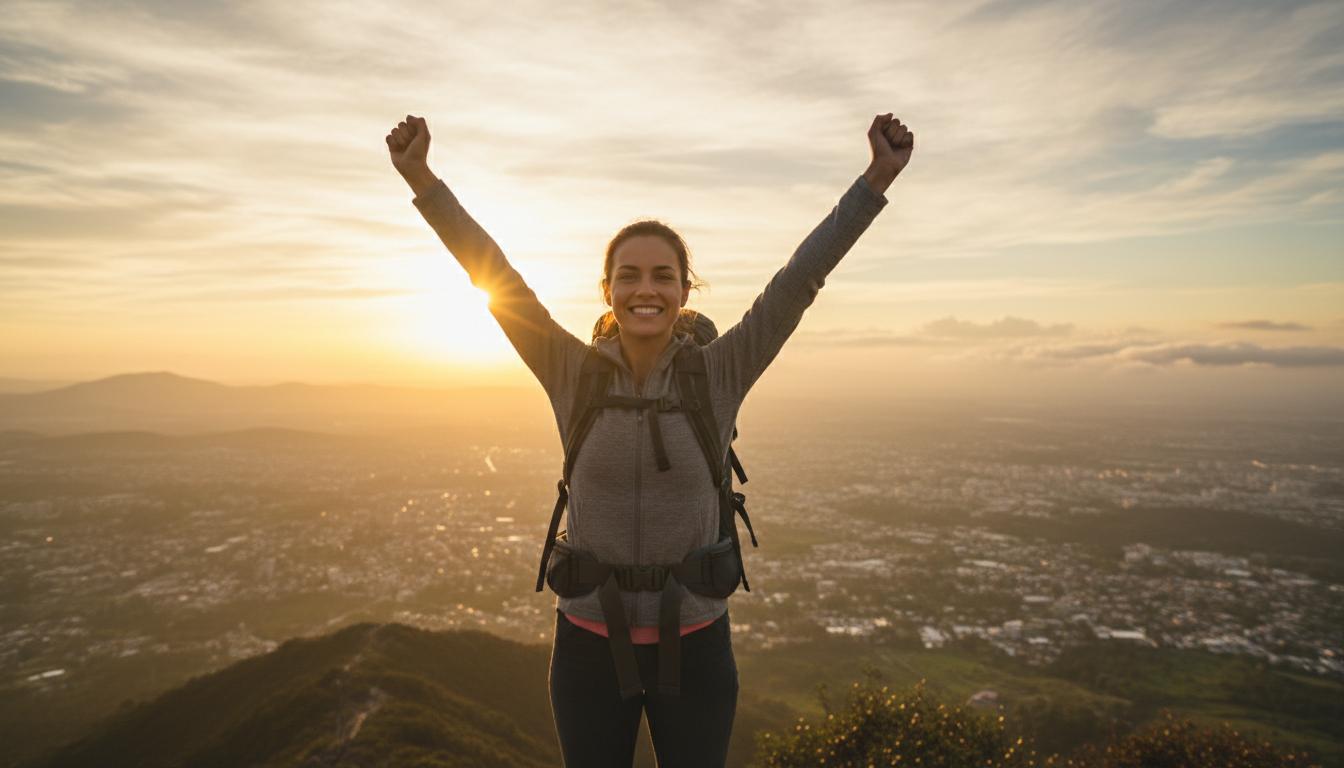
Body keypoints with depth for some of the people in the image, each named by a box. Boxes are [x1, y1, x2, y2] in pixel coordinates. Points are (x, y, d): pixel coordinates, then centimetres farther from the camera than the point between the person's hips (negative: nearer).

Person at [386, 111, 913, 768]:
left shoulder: (720, 375, -9)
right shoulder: (571, 373, -8)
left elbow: (801, 277, -14)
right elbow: (492, 274, -11)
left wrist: (877, 178, -17)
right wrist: (421, 179, -15)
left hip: (694, 645, 0)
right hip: (589, 644, 1)